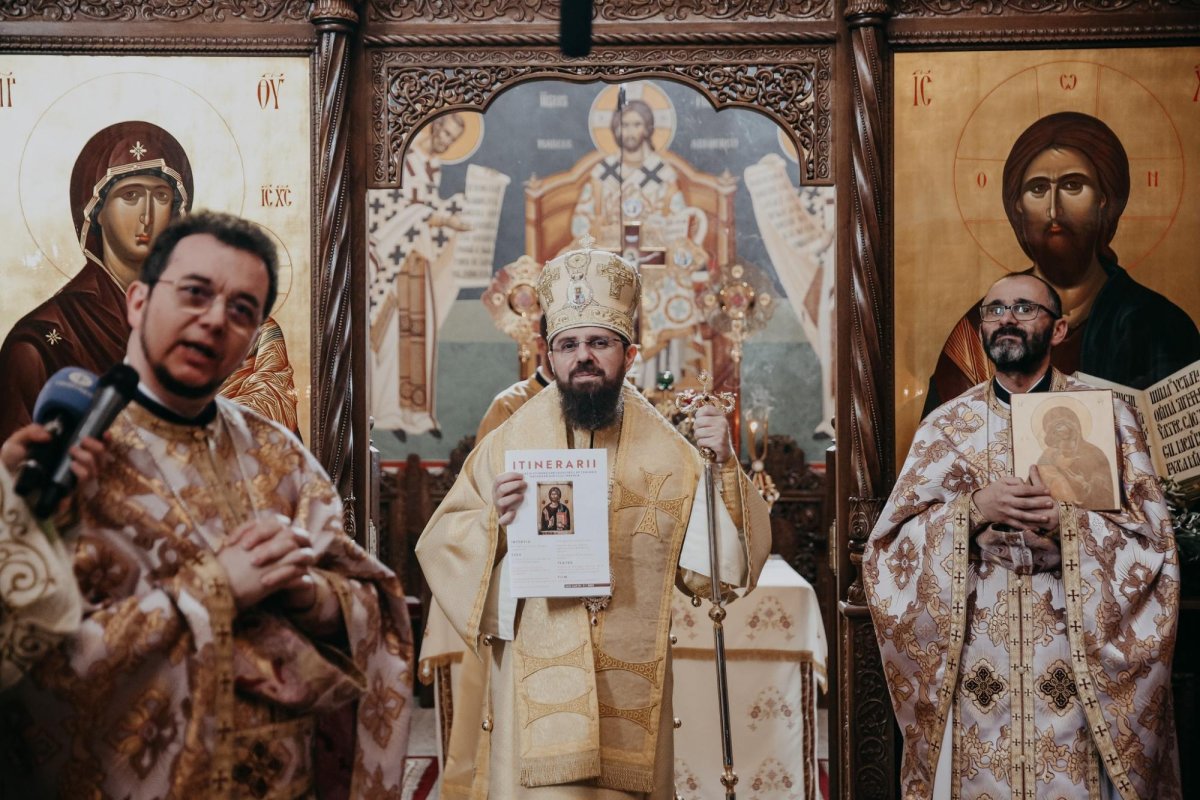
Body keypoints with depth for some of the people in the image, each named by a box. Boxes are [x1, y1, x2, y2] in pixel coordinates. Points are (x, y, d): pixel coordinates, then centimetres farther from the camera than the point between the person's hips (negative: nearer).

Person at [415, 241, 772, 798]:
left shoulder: (668, 454, 1)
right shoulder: (507, 443, 1)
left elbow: (714, 562, -3)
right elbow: (439, 548, 1)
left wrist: (723, 466, -15)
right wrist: (491, 520, -18)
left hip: (632, 686, 1)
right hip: (534, 691, -1)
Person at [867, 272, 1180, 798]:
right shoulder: (946, 425, 7)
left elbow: (1154, 539, -2)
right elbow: (889, 543, 0)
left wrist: (1065, 522, -18)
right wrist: (975, 511, -15)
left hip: (1078, 660, -1)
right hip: (972, 662, 1)